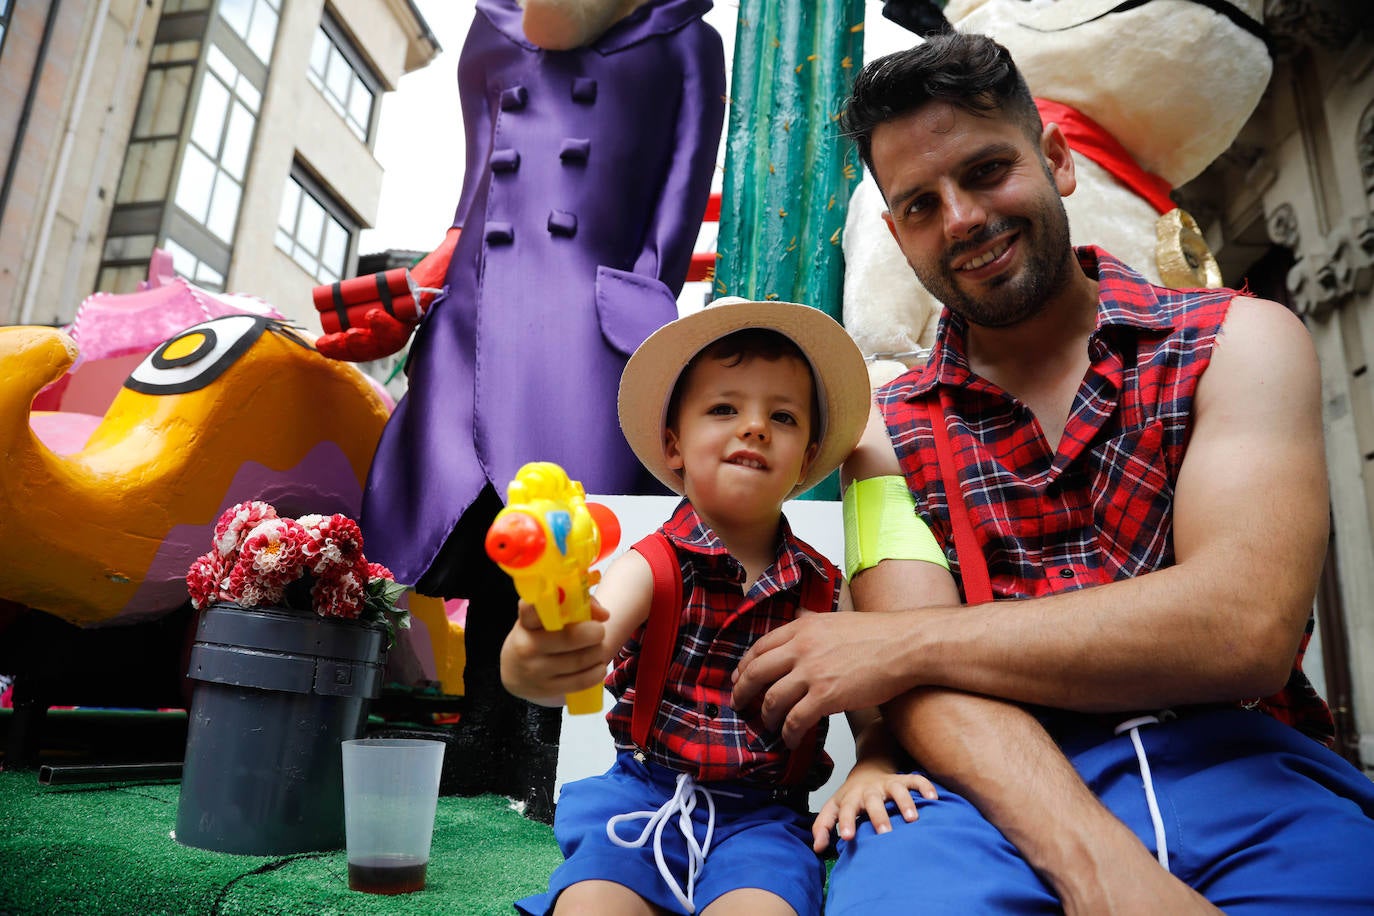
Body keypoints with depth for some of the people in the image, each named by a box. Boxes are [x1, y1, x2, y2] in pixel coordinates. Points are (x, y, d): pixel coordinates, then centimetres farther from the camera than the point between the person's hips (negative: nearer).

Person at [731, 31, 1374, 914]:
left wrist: (896, 643, -9)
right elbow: (925, 676, -4)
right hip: (991, 786, 0)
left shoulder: (1237, 343, 5)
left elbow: (1246, 626, -10)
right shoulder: (886, 431, 8)